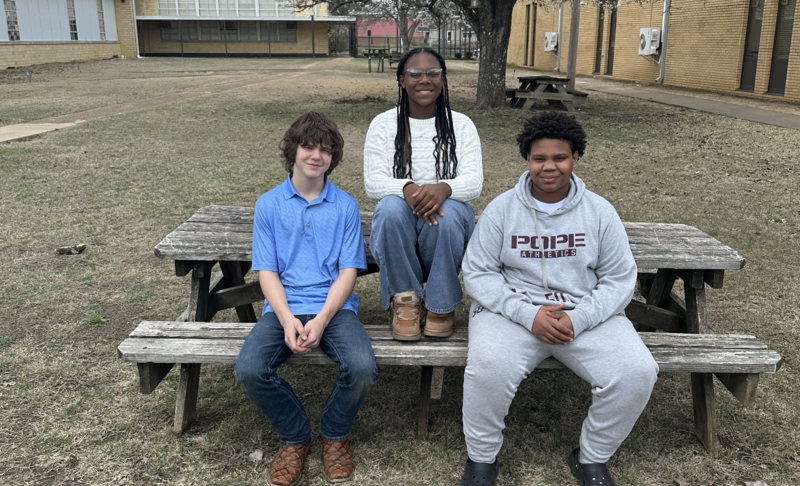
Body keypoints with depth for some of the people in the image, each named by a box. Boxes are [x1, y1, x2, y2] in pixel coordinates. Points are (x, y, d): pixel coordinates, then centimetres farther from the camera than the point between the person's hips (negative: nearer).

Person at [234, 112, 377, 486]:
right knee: (248, 370, -25)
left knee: (362, 367, -28)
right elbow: (267, 272, 3)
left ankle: (335, 435, 7)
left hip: (334, 307, 0)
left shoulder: (345, 206, 6)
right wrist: (287, 319, -15)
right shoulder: (269, 204, 7)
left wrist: (321, 320, -15)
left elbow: (348, 272, 1)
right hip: (283, 308, 1)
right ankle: (294, 437, 6)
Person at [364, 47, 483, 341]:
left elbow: (474, 181, -9)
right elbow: (373, 182, -9)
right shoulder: (383, 124, 2)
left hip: (448, 221, 0)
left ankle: (442, 304, -13)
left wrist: (443, 188, -33)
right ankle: (405, 298, -15)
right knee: (391, 206, -33)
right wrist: (407, 189, -33)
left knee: (446, 213, -34)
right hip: (399, 224, 0)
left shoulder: (461, 125, 3)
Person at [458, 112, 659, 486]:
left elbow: (619, 279, 2)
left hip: (586, 314, 2)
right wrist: (528, 314, -17)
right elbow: (477, 273, -3)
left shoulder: (600, 211, 3)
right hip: (513, 311, -2)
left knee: (637, 373, -22)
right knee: (488, 368, -32)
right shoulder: (501, 209, 0)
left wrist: (577, 319, -15)